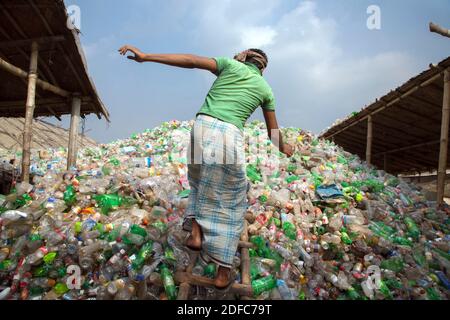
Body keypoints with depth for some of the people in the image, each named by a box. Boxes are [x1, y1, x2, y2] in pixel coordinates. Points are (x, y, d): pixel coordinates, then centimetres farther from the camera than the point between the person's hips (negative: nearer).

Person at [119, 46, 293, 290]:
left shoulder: (230, 64, 19)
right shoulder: (265, 89, 22)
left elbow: (190, 61, 4)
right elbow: (273, 130, 29)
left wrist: (145, 56, 4)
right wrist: (283, 148, 50)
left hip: (202, 126, 1)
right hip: (229, 135, -1)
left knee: (201, 180, 29)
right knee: (230, 200, 11)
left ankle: (195, 232, 12)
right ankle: (223, 272, 13)